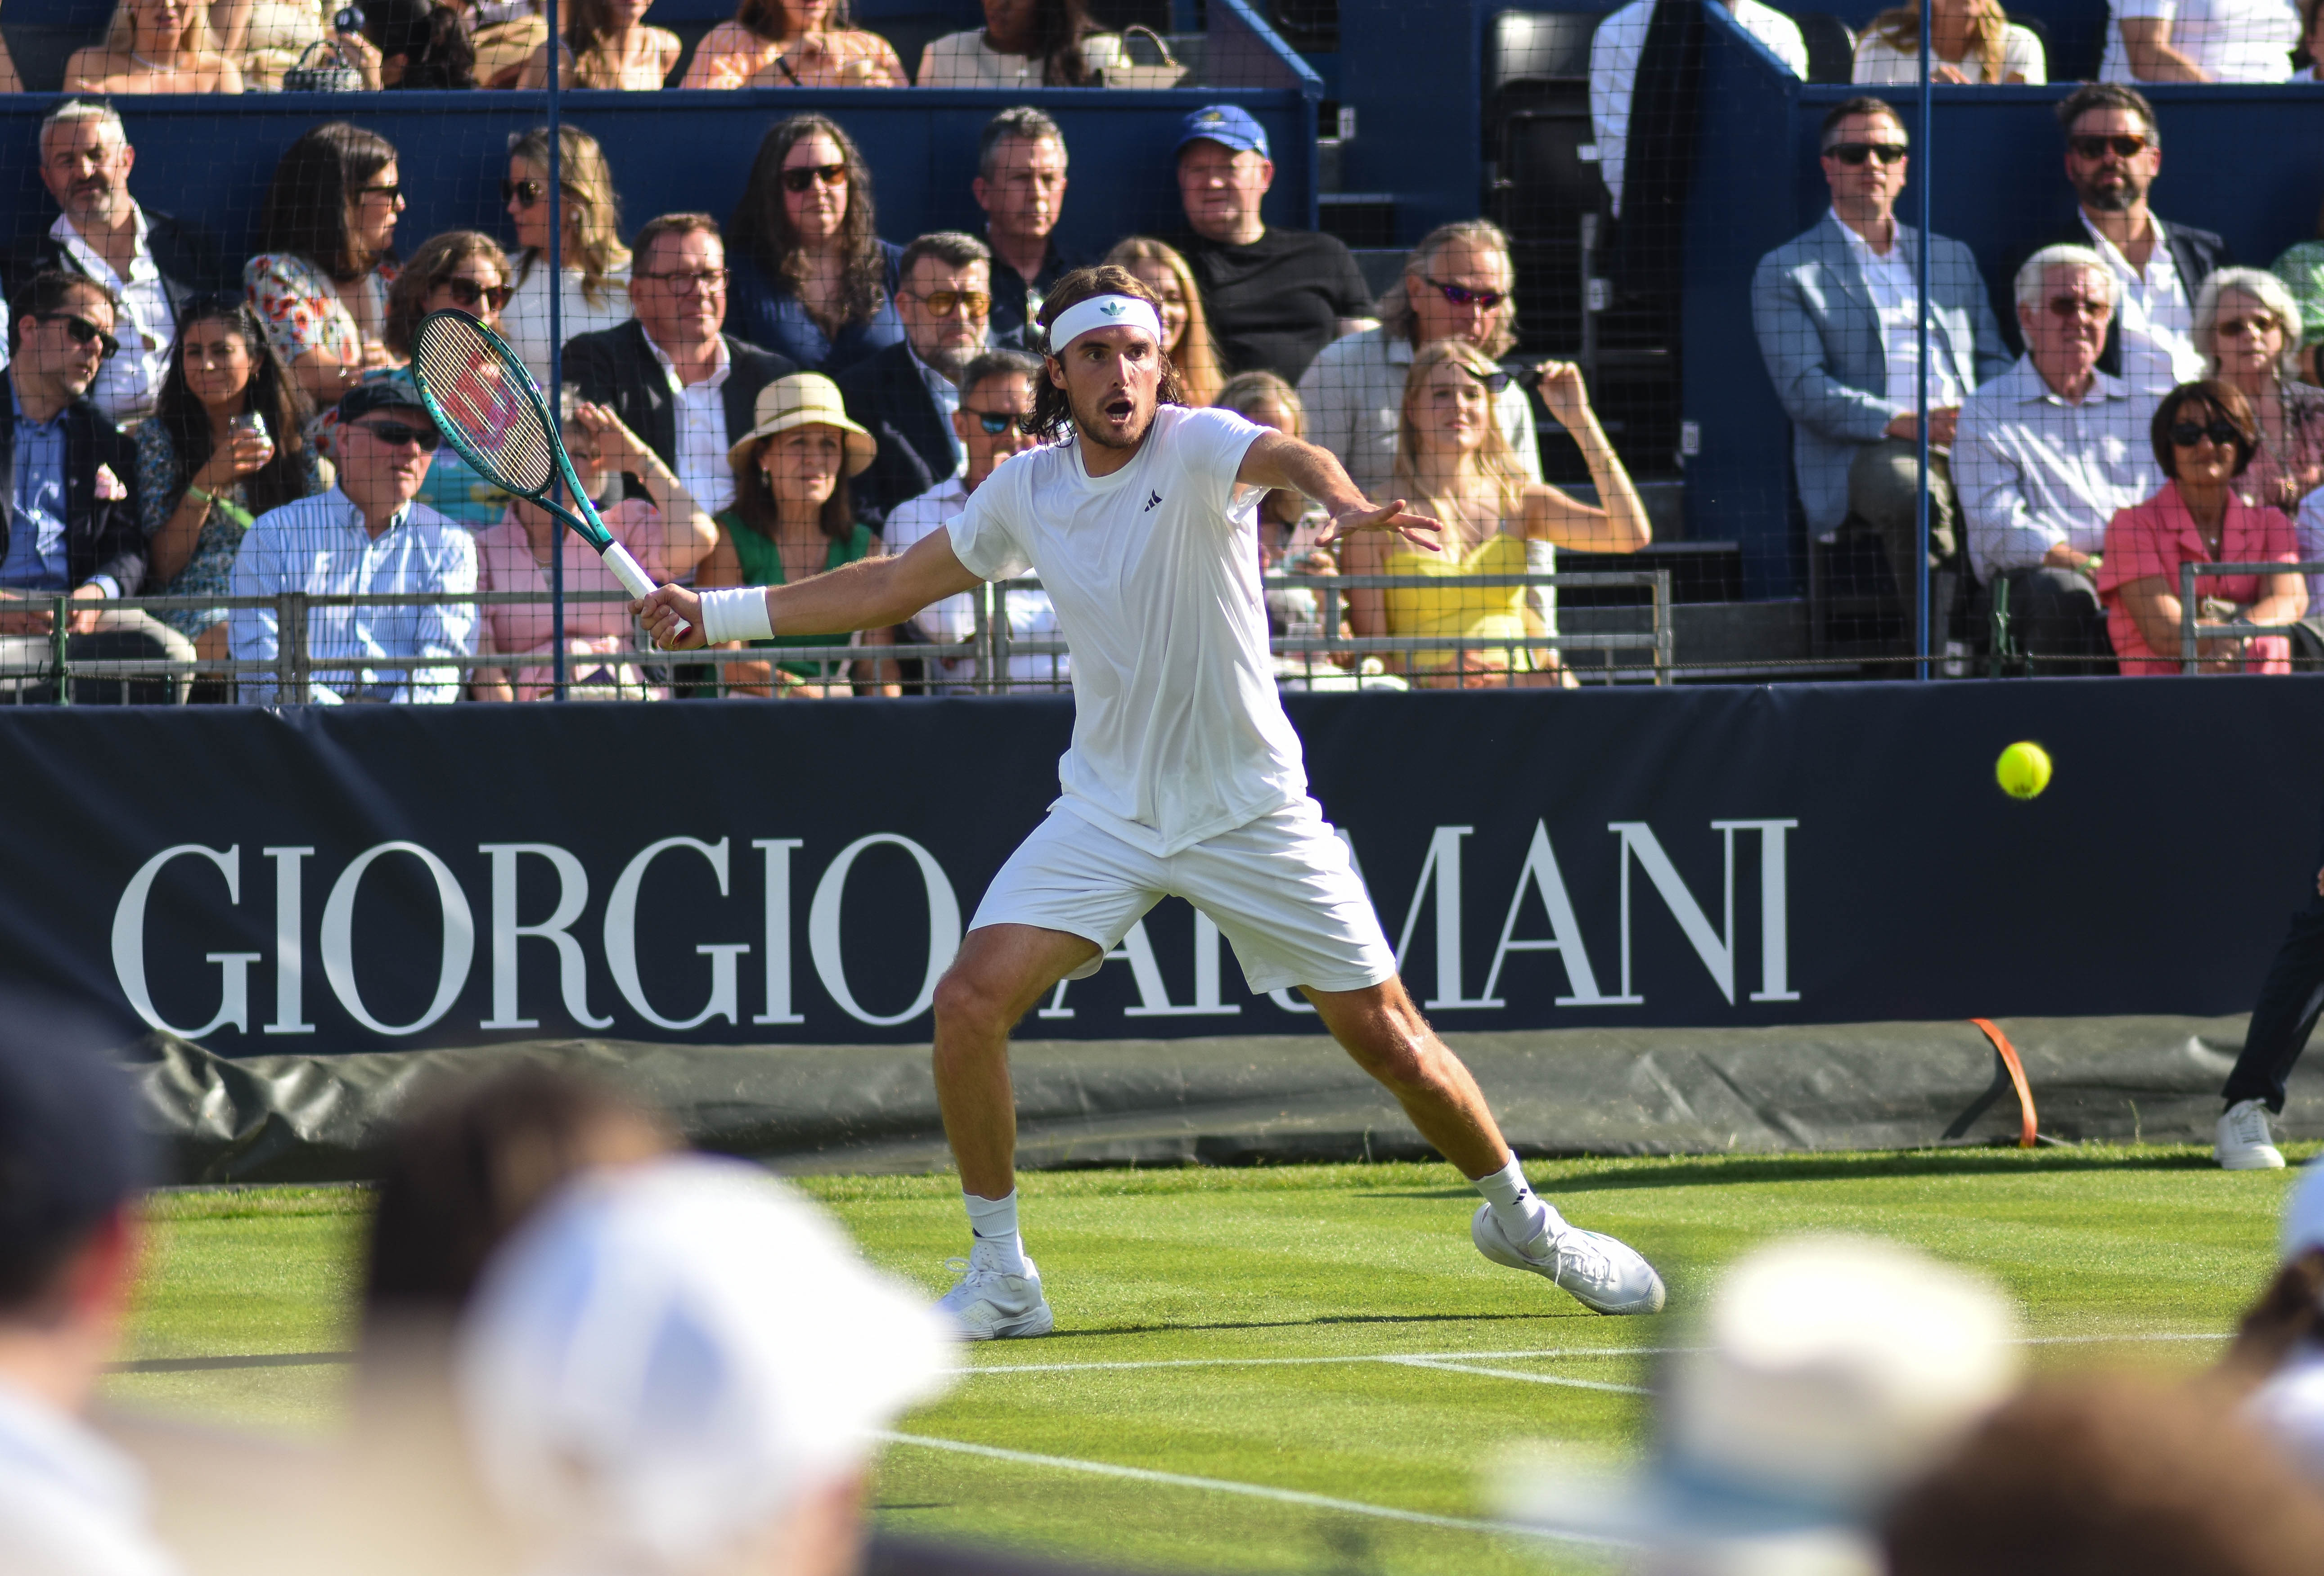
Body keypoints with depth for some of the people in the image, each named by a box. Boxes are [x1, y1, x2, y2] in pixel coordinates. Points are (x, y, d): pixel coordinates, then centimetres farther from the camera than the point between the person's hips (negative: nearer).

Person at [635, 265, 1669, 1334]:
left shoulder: (1197, 446, -15)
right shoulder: (1027, 491, 0)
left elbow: (1283, 458, -39)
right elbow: (896, 584, 15)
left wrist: (1343, 499, -62)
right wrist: (717, 615, 15)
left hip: (1252, 813, -3)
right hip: (1106, 809, 3)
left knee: (1387, 1039, 0)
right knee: (971, 998, -16)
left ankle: (1516, 1215, 28)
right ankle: (1001, 1280, -2)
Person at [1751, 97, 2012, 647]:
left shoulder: (1951, 258, 29)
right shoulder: (1785, 272, 14)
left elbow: (1996, 364, 25)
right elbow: (1803, 390, 0)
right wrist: (1905, 423, -16)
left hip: (1970, 446, 4)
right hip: (1864, 455, -4)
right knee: (1917, 493, -40)